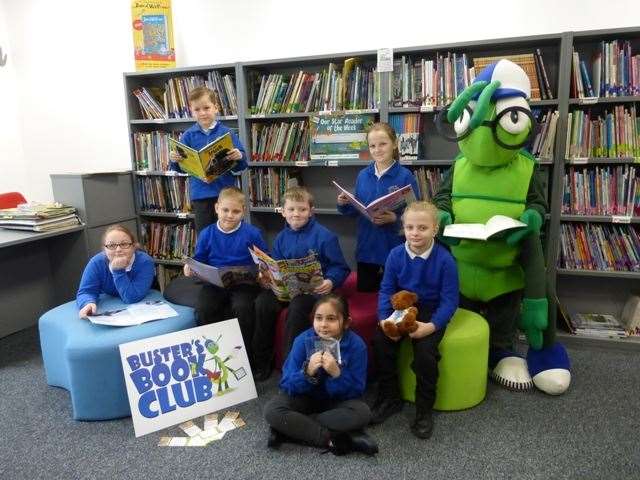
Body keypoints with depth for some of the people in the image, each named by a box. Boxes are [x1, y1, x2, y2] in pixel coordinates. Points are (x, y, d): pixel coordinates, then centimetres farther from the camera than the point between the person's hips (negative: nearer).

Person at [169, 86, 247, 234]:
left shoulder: (227, 133, -2)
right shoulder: (188, 136, 2)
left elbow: (240, 166, -2)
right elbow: (182, 168, 3)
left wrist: (240, 157, -23)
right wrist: (174, 161, -18)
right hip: (200, 194, 1)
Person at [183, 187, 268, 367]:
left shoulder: (252, 233, 1)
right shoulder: (207, 234, 7)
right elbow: (199, 261, 15)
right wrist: (190, 269, -6)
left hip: (244, 283, -2)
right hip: (214, 283, 2)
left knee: (242, 308, -31)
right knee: (203, 308, -26)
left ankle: (244, 354, -8)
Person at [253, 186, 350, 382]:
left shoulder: (324, 236, -4)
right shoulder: (281, 238, 12)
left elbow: (340, 268, -4)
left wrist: (330, 282, -23)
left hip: (315, 288, -5)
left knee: (297, 307, -35)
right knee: (262, 302, -22)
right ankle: (262, 361, -8)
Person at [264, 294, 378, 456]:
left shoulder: (356, 345, -19)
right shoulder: (303, 340, -17)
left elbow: (357, 390, -18)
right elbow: (286, 385, -16)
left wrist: (337, 374, -35)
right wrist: (307, 373, -35)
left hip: (339, 399, 0)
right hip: (306, 395, 1)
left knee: (362, 412, -30)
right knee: (272, 410, -24)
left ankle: (290, 429, -21)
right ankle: (333, 439, -23)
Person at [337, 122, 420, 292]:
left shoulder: (405, 176, -10)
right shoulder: (363, 175, 3)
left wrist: (395, 219, -27)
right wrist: (344, 205, -8)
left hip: (394, 248, -4)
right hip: (366, 248, 4)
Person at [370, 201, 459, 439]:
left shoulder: (444, 259, -14)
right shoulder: (396, 254, -5)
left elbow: (449, 300, -12)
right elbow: (386, 290, 0)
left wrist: (432, 326, -25)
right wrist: (384, 319, -16)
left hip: (430, 313, -3)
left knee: (425, 352, -26)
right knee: (380, 341, -18)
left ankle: (424, 410, 1)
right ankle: (389, 398, 6)